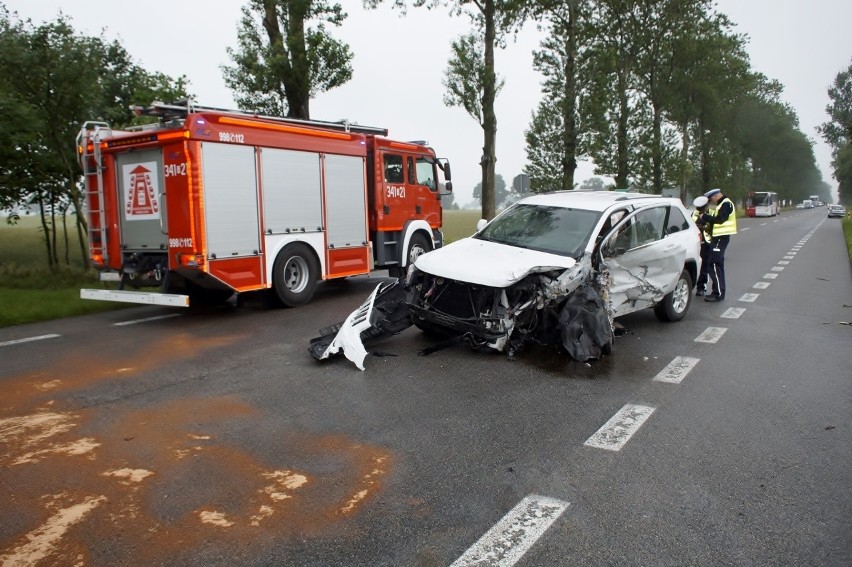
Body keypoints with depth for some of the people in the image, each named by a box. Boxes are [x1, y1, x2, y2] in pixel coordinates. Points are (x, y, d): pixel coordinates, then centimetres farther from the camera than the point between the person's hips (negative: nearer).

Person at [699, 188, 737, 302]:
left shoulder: (726, 204, -13)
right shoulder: (722, 204, 19)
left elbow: (719, 220, -22)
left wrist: (705, 217, -13)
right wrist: (709, 222, 3)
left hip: (721, 238, -11)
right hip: (719, 237, 11)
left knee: (714, 265, -12)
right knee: (718, 265, 15)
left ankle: (718, 293, -10)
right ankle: (718, 292, 23)